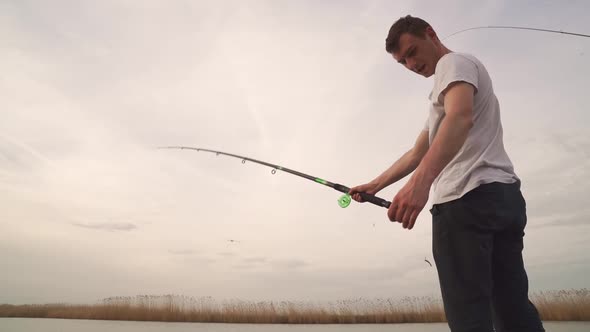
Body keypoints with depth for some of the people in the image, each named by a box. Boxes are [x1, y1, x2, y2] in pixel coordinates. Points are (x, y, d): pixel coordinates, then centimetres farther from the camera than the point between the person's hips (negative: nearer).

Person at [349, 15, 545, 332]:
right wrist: (375, 185, 29)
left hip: (467, 198, -10)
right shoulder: (446, 89, 32)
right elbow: (417, 153, 33)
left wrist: (421, 181, -35)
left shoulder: (454, 62, 3)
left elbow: (460, 117, -21)